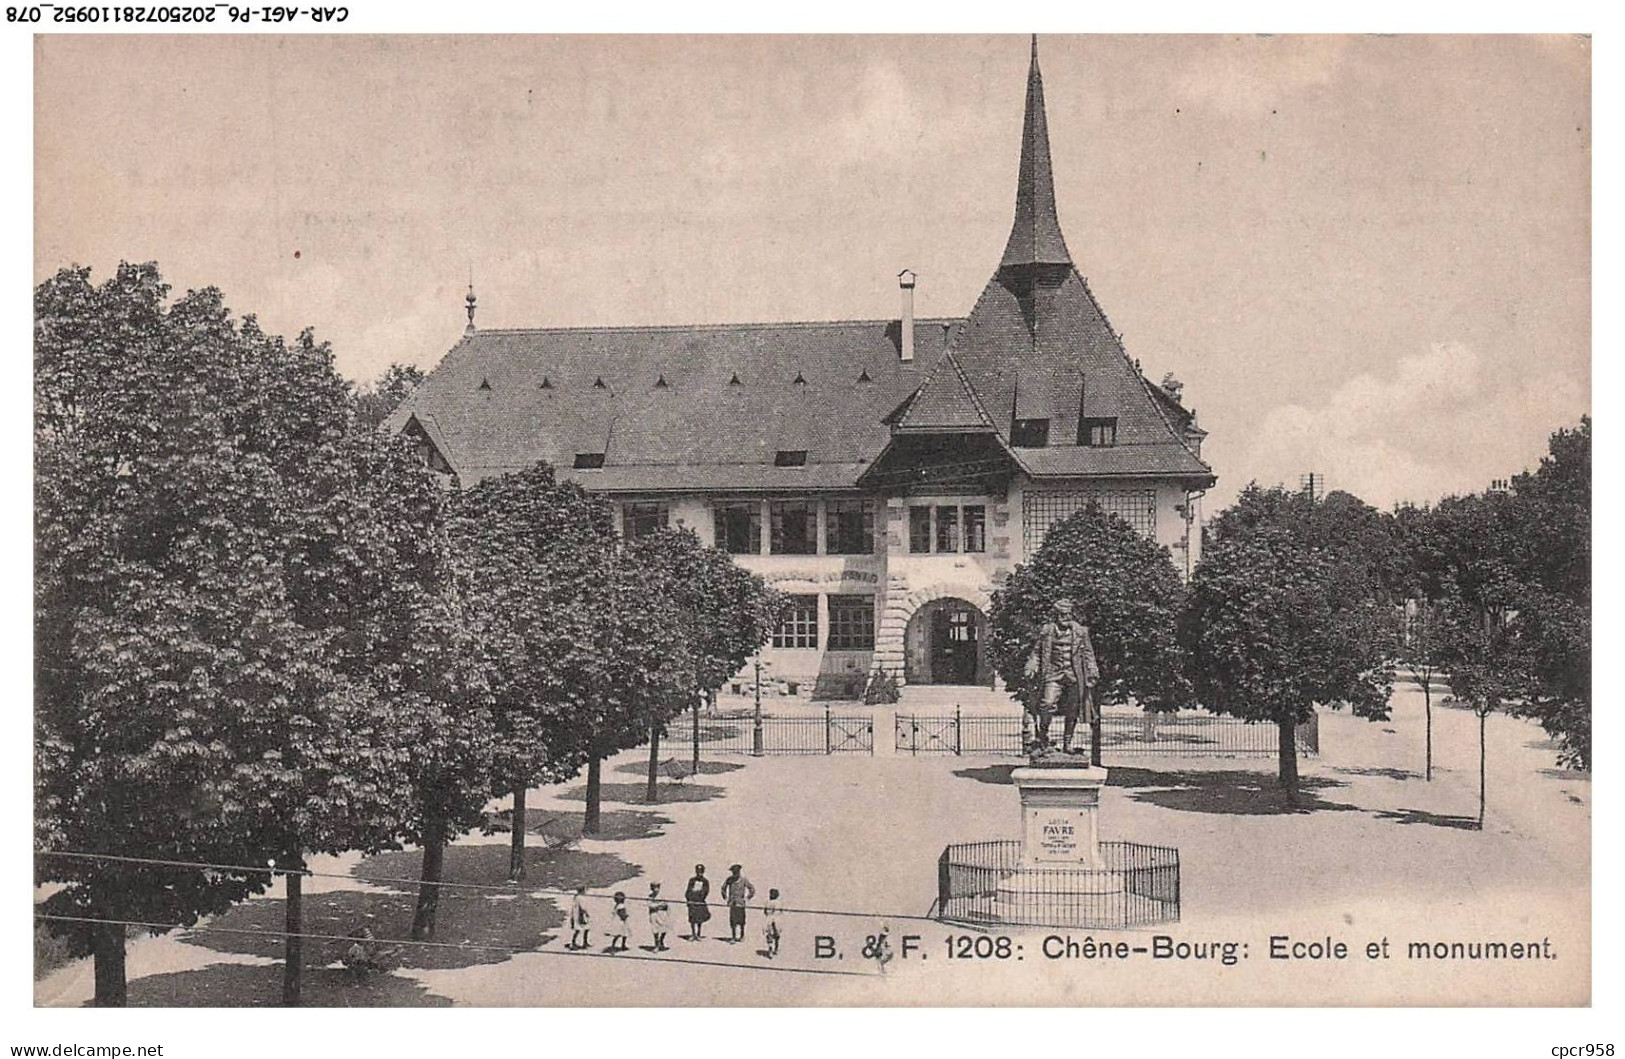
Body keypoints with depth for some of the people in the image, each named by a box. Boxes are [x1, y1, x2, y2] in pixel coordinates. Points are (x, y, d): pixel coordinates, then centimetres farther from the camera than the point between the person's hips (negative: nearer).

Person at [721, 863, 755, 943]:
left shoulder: (744, 880, -5)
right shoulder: (729, 879, 4)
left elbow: (752, 890, 2)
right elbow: (723, 888, 21)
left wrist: (746, 898, 0)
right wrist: (725, 897, 14)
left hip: (740, 904, -2)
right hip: (732, 903, 2)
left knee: (741, 921, 6)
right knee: (732, 920, -3)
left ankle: (742, 936, 21)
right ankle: (733, 936, 3)